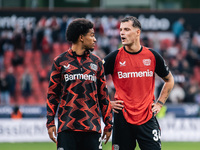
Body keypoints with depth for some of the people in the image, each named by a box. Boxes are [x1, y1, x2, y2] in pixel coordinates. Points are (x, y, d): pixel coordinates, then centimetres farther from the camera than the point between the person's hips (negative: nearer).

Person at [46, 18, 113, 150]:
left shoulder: (96, 62, 12)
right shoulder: (60, 61, 5)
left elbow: (103, 95, 14)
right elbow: (52, 94, 6)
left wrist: (108, 124, 10)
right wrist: (50, 122, 0)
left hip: (92, 126, 2)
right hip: (67, 126, -2)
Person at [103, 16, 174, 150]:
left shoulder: (152, 56, 4)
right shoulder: (115, 57, -1)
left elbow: (169, 80, 19)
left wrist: (159, 103, 11)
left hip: (148, 118, 1)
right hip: (122, 118, -1)